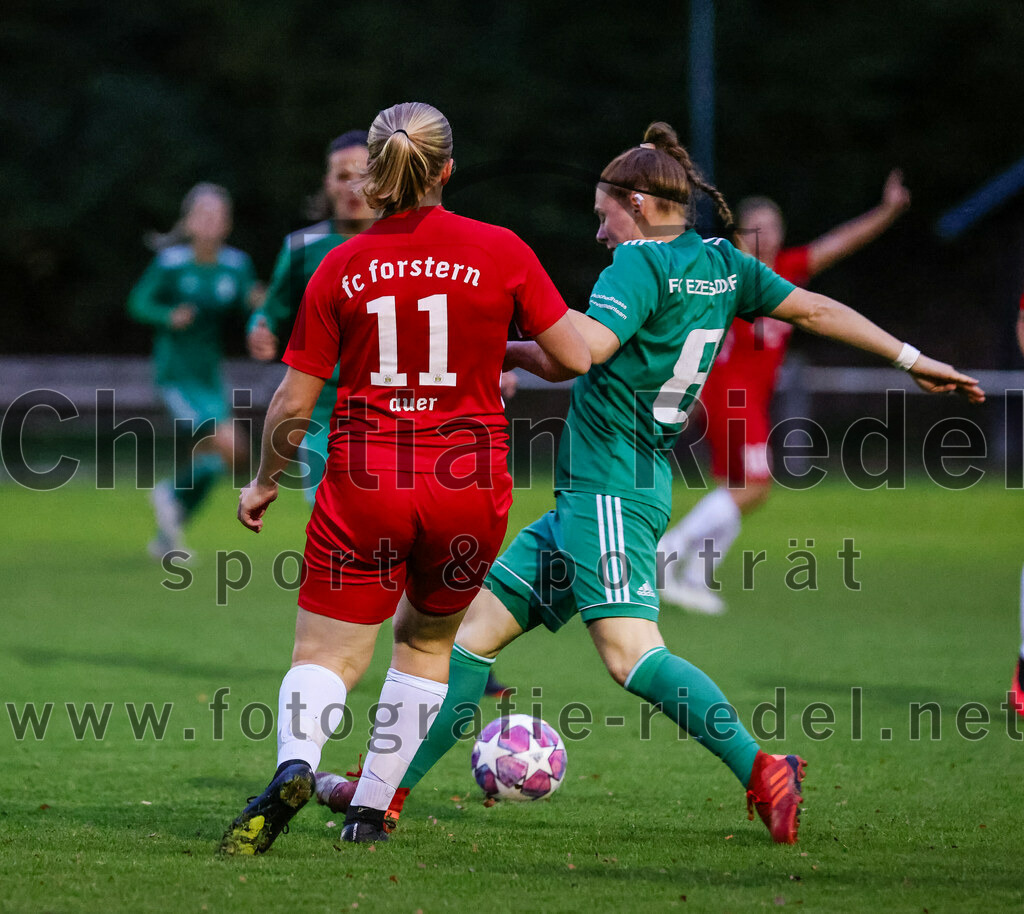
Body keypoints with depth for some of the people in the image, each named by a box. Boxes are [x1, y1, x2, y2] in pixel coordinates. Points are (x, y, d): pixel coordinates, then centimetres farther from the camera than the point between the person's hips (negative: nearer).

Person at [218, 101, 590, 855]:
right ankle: (371, 808, 16)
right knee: (427, 642, 23)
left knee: (327, 654, 3)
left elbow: (294, 403, 1)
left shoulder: (342, 268, -1)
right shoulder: (500, 252, -3)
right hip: (470, 483, 1)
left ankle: (294, 764, -28)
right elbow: (575, 357, 0)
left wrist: (265, 482, 17)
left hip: (365, 483, -1)